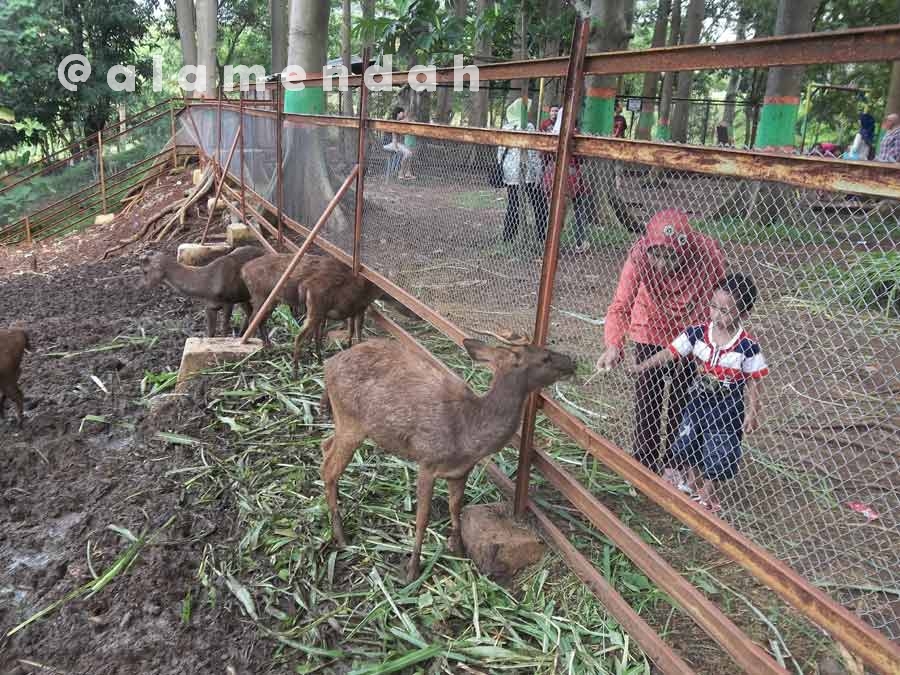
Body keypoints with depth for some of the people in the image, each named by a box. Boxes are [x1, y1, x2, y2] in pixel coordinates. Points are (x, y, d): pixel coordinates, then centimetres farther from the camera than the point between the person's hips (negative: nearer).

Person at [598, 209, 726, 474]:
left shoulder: (709, 256, -30)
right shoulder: (639, 256, -30)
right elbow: (620, 306, -28)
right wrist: (614, 346, -41)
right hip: (650, 334, 0)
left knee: (682, 403, 12)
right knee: (647, 401, 4)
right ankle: (645, 467, 21)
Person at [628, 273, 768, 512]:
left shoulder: (748, 347, -20)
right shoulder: (697, 334, -13)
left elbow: (753, 382, -11)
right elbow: (670, 352, -9)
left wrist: (752, 413, -7)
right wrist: (642, 366, -17)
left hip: (728, 409, -3)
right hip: (699, 401, 4)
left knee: (718, 452, 7)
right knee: (686, 443, 15)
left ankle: (707, 492, 33)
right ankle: (690, 480, 43)